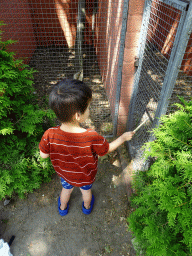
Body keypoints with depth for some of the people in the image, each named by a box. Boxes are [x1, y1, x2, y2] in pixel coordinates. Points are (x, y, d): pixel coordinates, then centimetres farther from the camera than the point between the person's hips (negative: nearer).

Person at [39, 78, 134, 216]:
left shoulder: (50, 135, -34)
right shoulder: (92, 138, -41)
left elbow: (43, 155, -16)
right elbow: (108, 148, -20)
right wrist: (123, 138, -4)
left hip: (64, 173, 2)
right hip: (86, 176, -1)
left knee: (66, 188, 34)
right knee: (86, 190, 32)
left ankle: (63, 208, 66)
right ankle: (87, 207, 66)